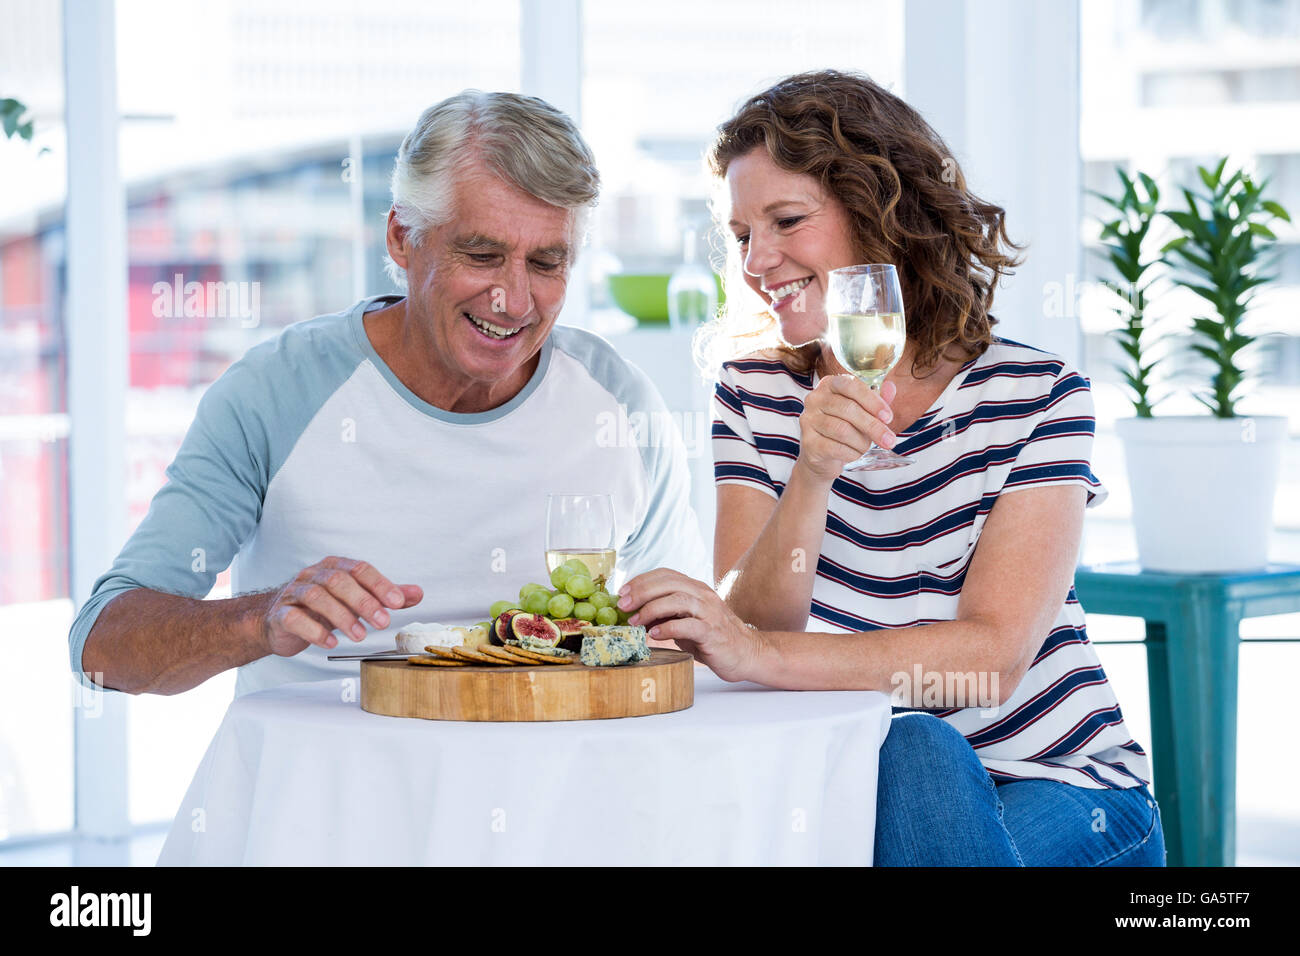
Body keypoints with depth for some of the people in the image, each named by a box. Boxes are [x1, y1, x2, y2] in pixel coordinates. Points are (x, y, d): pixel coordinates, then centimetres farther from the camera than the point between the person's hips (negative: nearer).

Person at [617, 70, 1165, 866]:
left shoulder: (1035, 396, -8)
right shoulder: (753, 395, 2)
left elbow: (994, 655, -20)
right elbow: (749, 626, -9)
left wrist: (764, 654, -33)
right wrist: (809, 478, -28)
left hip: (1061, 792, -1)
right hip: (871, 785, 1)